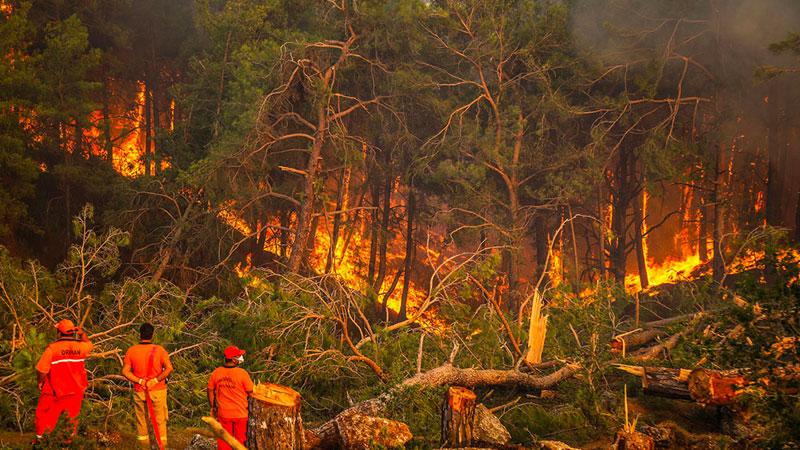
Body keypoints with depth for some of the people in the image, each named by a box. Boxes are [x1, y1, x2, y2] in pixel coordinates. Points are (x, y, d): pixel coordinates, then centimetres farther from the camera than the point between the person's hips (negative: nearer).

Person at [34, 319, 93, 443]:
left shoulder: (52, 348, -19)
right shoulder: (80, 346, -9)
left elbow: (42, 369, -16)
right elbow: (89, 344, 17)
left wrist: (40, 382, 0)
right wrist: (82, 333, 26)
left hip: (54, 390, -3)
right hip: (75, 390, 3)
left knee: (44, 414, 14)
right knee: (72, 416, 16)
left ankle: (40, 439, 21)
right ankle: (70, 440, 22)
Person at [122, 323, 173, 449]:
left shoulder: (131, 351, -4)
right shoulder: (159, 350, -9)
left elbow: (125, 371, -8)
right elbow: (169, 368, -18)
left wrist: (140, 381, -10)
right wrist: (156, 380, -16)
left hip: (139, 391, 1)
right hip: (158, 391, -1)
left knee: (141, 420, 13)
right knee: (160, 420, 9)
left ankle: (144, 446, 19)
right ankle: (162, 445, 12)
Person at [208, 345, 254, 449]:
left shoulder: (216, 373, -6)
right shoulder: (242, 373, -17)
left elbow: (210, 391, 3)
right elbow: (251, 393, -11)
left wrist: (213, 407, 16)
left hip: (223, 413, 3)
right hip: (241, 414, -3)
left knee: (223, 441, 14)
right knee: (241, 441, 12)